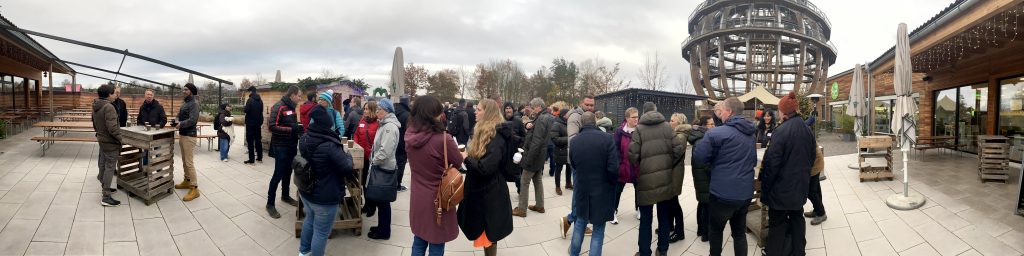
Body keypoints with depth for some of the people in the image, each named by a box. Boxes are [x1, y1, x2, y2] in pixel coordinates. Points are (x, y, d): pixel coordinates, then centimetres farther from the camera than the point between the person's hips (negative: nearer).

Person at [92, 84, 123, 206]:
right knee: (110, 167, -6)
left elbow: (94, 124, 17)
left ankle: (104, 186, 39)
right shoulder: (108, 107, -23)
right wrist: (121, 138, -15)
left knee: (103, 164, 22)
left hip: (101, 139, 9)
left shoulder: (95, 107, 6)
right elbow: (112, 127, -27)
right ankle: (106, 197, -6)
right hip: (111, 142, -9)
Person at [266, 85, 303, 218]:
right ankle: (270, 204, 4)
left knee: (288, 172, 18)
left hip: (291, 146, 8)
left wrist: (298, 128, 3)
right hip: (281, 147, -8)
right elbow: (272, 127, -23)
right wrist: (291, 129, -28)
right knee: (278, 174, -4)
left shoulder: (291, 107, 10)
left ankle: (285, 196, 34)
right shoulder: (279, 107, -16)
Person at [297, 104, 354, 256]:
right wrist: (347, 155, -1)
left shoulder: (305, 138, -5)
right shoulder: (329, 145, -30)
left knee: (309, 219, 30)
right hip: (324, 197, -9)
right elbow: (347, 169, -21)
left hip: (306, 191, 9)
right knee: (321, 232, 9)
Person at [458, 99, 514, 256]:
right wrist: (467, 155, 0)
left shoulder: (496, 137, -22)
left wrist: (466, 158, -17)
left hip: (490, 193, -9)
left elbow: (485, 167, -29)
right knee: (484, 233, 19)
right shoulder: (485, 133, 9)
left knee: (488, 233, 4)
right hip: (481, 189, 9)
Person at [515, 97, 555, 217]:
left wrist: (528, 159, -24)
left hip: (534, 155, -10)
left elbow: (536, 142, -26)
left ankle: (521, 209, 5)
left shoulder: (541, 119, -21)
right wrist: (529, 125, -11)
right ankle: (539, 206, 27)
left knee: (524, 183, -1)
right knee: (538, 180, 18)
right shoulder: (547, 117, 11)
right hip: (541, 156, 10)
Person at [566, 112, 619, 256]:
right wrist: (613, 183, 0)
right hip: (602, 191, -4)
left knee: (580, 222, 25)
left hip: (582, 189, 4)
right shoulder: (607, 138, -17)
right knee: (598, 229, 9)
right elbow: (613, 167, -19)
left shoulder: (574, 141, -5)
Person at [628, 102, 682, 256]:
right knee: (664, 217, 16)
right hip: (666, 178, 3)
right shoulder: (667, 126, 0)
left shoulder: (639, 129, -8)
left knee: (646, 219, 8)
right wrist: (670, 167, 13)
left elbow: (633, 154, -12)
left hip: (646, 179, -3)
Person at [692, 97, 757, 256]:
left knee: (716, 229, 15)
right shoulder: (750, 133, 7)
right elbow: (753, 160, 20)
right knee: (740, 232, 15)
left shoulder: (716, 133, -18)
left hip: (722, 193, -6)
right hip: (745, 192, 6)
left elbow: (699, 157, -11)